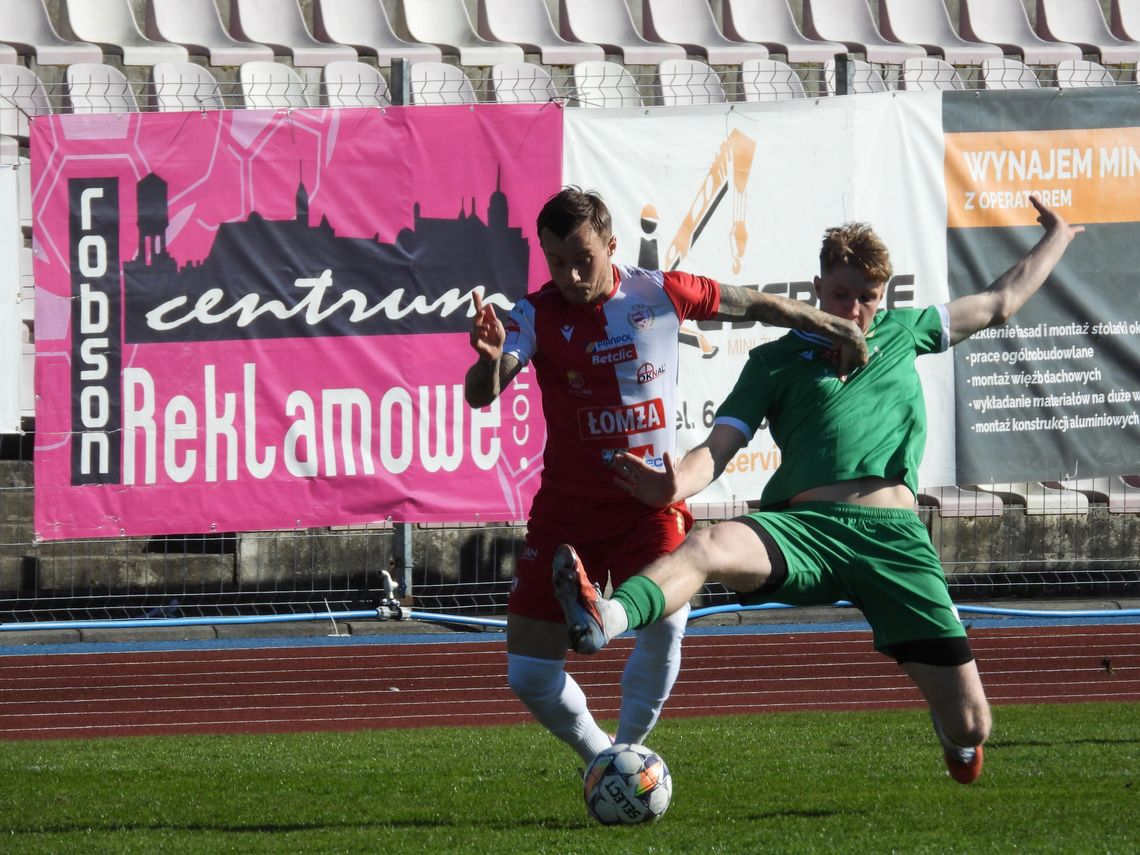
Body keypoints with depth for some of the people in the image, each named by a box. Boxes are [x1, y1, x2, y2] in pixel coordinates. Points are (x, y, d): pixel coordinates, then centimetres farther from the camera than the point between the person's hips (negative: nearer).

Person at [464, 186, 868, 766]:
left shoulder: (659, 294, -4)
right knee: (530, 677, -3)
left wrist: (831, 327, 13)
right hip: (566, 504, 0)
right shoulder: (535, 316, -9)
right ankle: (600, 758, 25)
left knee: (665, 620, -27)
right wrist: (488, 360, -47)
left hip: (649, 501, 0)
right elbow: (481, 396, -25)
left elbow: (754, 305, 12)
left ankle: (626, 752, -6)